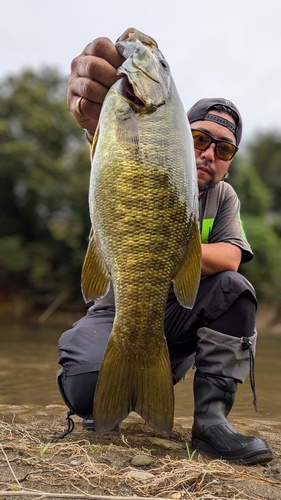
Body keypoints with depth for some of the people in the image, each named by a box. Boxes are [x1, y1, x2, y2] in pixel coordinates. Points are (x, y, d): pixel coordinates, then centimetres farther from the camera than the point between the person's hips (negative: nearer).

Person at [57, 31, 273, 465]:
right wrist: (97, 118, -62)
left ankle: (210, 418, -21)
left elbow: (230, 257, -14)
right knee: (89, 391, -32)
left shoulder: (223, 197, 4)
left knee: (234, 288, -23)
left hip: (178, 317, 4)